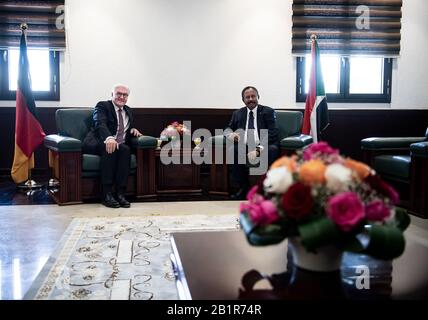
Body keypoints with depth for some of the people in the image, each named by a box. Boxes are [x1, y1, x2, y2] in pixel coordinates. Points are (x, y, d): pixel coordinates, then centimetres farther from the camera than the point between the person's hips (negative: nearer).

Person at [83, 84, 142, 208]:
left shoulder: (128, 111, 25)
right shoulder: (102, 106, 3)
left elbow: (129, 129, 36)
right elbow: (100, 123, -18)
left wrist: (133, 130, 9)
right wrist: (109, 138, -39)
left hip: (120, 145, 5)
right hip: (99, 143, -4)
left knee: (126, 149, -31)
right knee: (110, 148, -37)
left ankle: (120, 193, -34)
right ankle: (106, 194, -36)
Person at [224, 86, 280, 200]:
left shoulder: (268, 112, 5)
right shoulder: (238, 113, 18)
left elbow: (272, 133, -7)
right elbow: (228, 129, 21)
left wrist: (258, 149, -23)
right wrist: (230, 134, -8)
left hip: (264, 147, -3)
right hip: (244, 147, 3)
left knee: (273, 150, -35)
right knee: (232, 150, -27)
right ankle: (244, 187, -13)